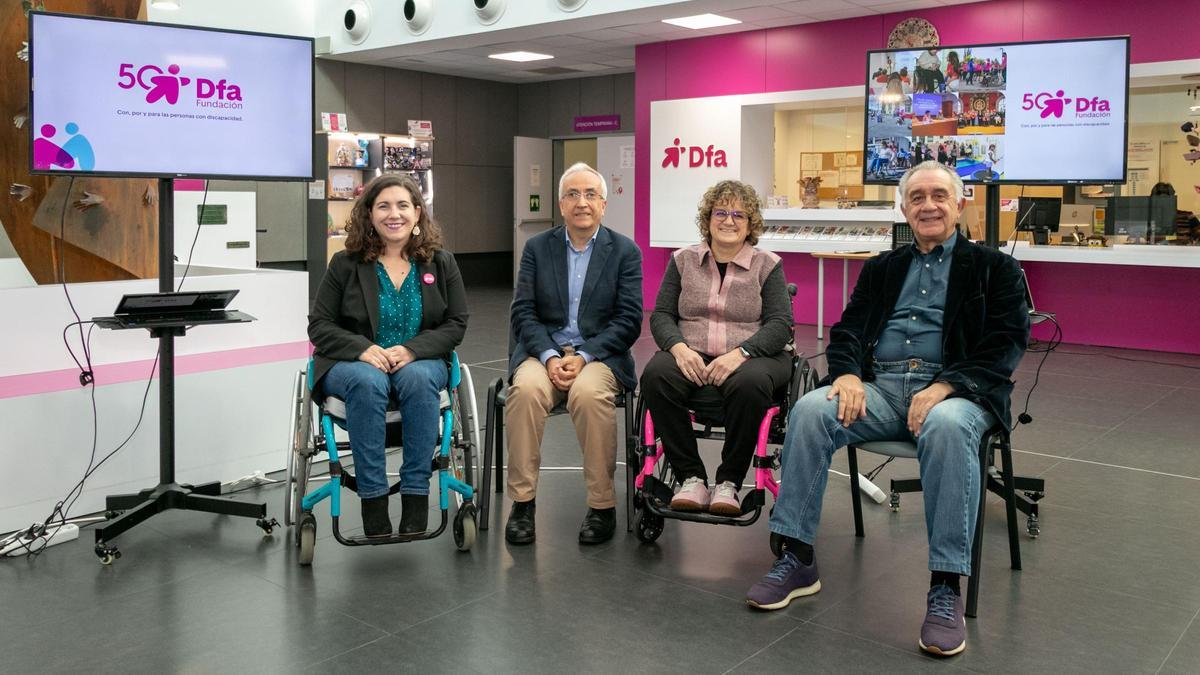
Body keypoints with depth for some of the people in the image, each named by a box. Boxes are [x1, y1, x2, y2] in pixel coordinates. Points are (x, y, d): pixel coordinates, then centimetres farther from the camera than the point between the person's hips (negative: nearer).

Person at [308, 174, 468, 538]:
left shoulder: (441, 262, 6)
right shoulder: (345, 263, 2)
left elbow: (456, 324, 3)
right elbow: (319, 326, 1)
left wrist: (411, 350, -16)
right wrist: (363, 348, -19)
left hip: (420, 361, 1)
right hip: (353, 363, -1)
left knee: (418, 379, -35)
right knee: (368, 383, -36)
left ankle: (416, 495, -30)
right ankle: (373, 500, -31)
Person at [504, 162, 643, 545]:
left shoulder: (625, 251, 5)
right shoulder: (537, 247, 10)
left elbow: (629, 320, -2)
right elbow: (523, 313, 4)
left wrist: (583, 357, -15)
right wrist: (550, 357, -14)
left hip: (599, 353, -1)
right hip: (544, 351, 2)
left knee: (589, 393, -34)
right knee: (526, 389, -31)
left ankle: (602, 506, -20)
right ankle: (522, 502, -19)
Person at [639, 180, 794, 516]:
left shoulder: (768, 265, 8)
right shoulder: (683, 260, 15)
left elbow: (780, 324, -2)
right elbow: (661, 314, 10)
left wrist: (739, 353, -19)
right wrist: (679, 348, -12)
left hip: (750, 357, -2)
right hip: (691, 356, 2)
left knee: (750, 384, -37)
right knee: (655, 375, -31)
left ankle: (728, 482, -18)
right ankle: (691, 478, -20)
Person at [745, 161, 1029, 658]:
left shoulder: (993, 268, 12)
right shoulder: (882, 268, 24)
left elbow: (1006, 344, -1)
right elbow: (848, 329, 14)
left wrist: (945, 386, -18)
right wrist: (847, 372, -10)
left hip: (954, 389, -3)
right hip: (879, 386, 3)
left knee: (947, 426, -39)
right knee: (811, 409, -26)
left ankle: (946, 588, -31)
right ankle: (798, 559, -18)